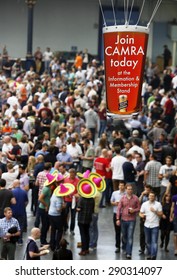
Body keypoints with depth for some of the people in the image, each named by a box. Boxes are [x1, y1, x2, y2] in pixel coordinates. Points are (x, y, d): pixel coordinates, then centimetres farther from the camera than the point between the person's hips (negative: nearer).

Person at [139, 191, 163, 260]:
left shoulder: (158, 204, -1)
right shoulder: (144, 204, 5)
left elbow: (161, 214, -2)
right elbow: (141, 213, 7)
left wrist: (155, 211, -18)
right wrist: (142, 215, -16)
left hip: (155, 225, -3)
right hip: (147, 225, 3)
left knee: (154, 241, -10)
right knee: (147, 241, 12)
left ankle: (153, 255, -15)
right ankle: (149, 254, 26)